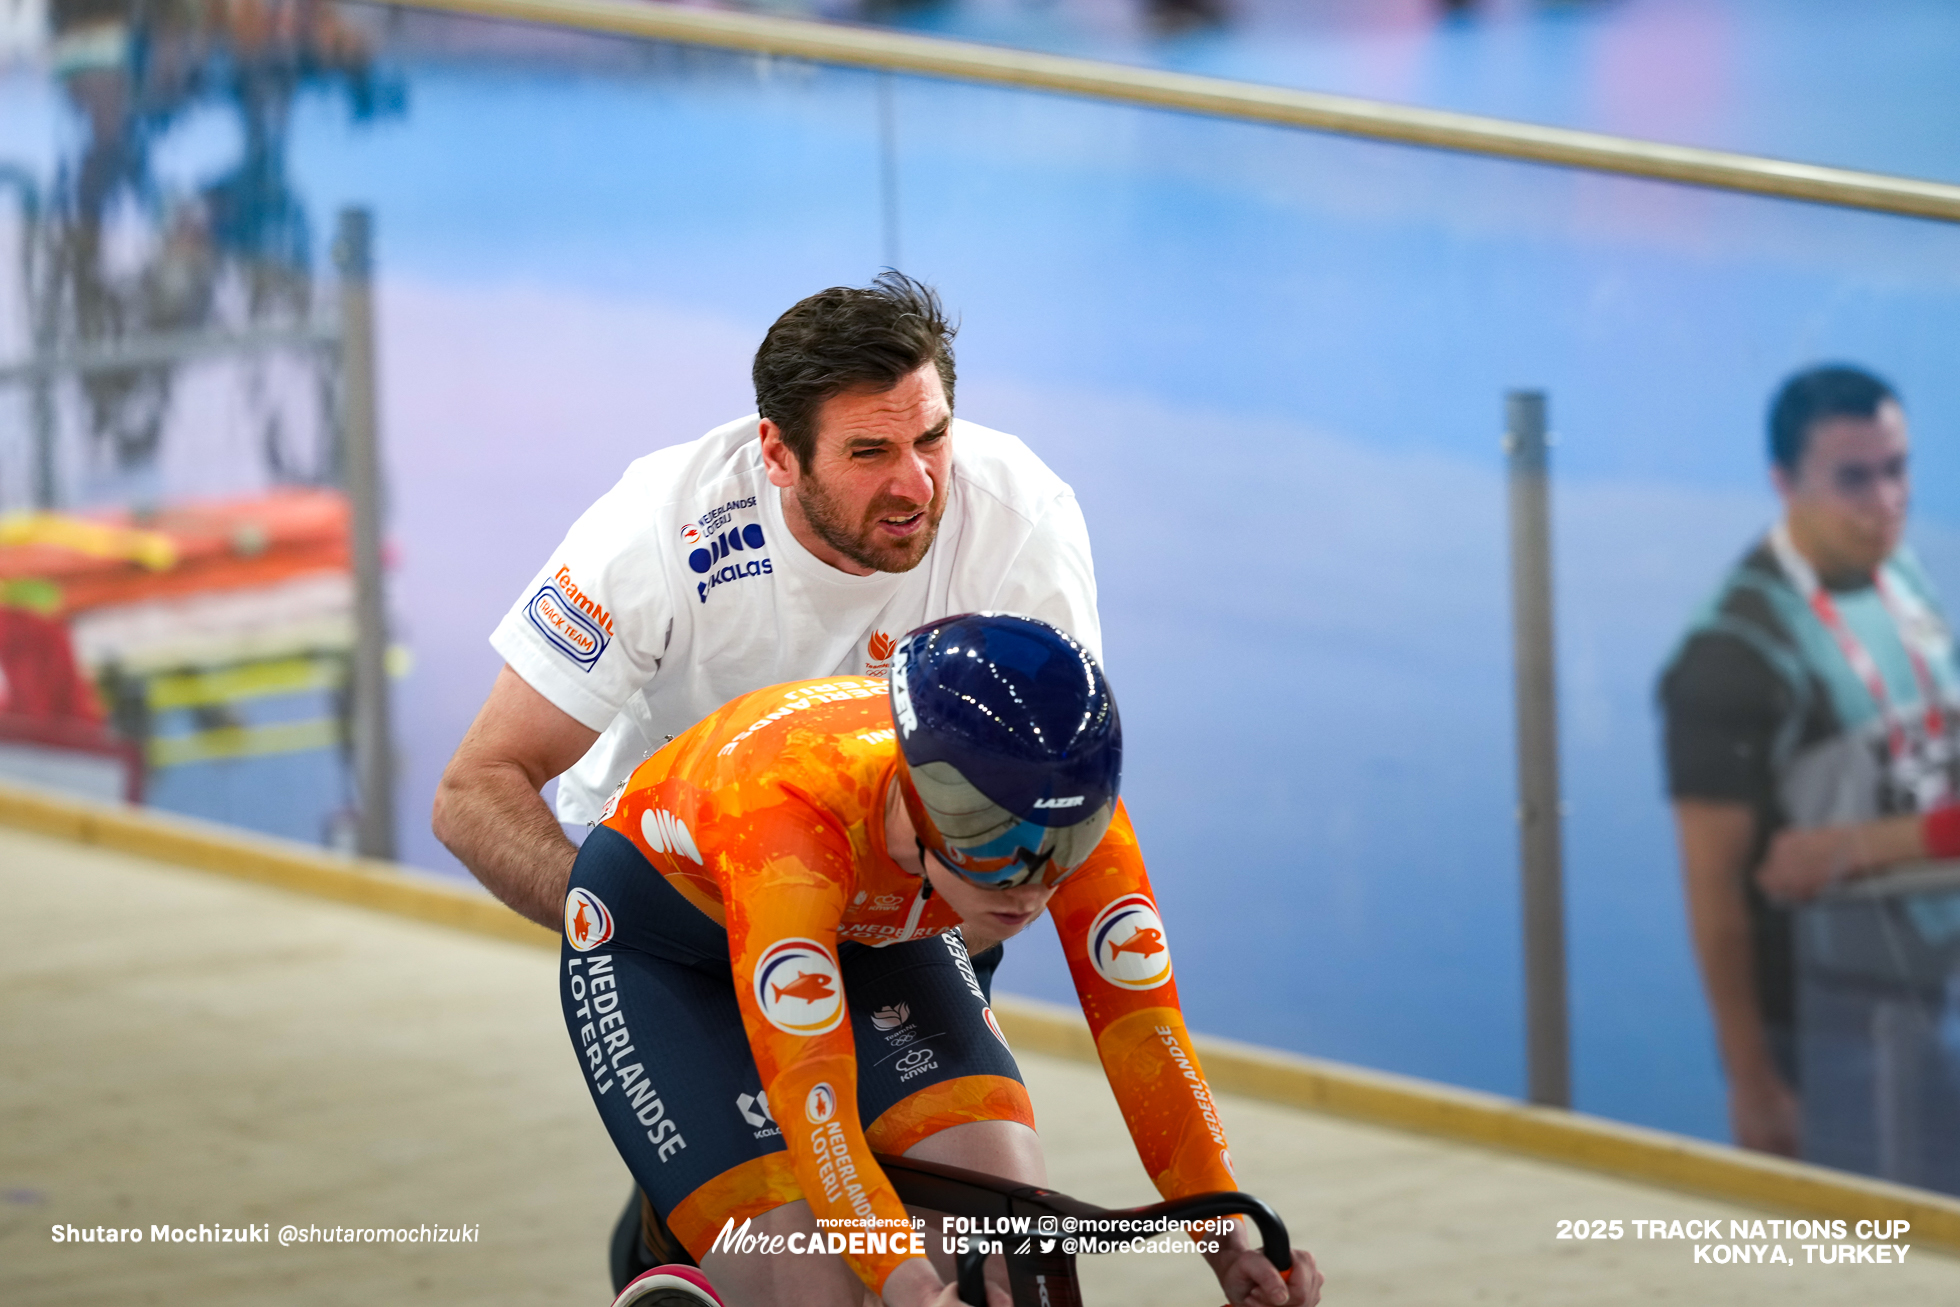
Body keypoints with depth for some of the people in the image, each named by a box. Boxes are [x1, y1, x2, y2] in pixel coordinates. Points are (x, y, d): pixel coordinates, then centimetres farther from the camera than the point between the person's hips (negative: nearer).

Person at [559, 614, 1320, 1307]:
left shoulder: (1072, 808, -31)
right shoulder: (791, 814, -44)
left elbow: (1139, 1024, -26)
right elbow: (810, 1094, -48)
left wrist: (1231, 1243, -36)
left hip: (873, 931, 4)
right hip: (659, 952, -4)